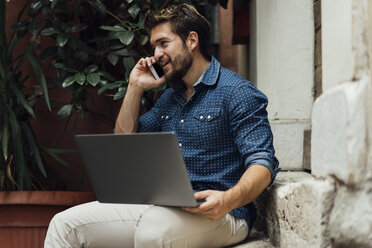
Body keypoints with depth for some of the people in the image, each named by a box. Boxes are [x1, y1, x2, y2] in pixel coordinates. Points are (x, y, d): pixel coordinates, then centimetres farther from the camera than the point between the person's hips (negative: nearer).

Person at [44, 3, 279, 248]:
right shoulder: (170, 98, 22)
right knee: (65, 224, -6)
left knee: (153, 228, -40)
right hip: (162, 208, 8)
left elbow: (263, 163, -14)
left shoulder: (236, 92, -5)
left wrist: (228, 200, -34)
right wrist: (135, 88, 15)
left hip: (215, 214, -7)